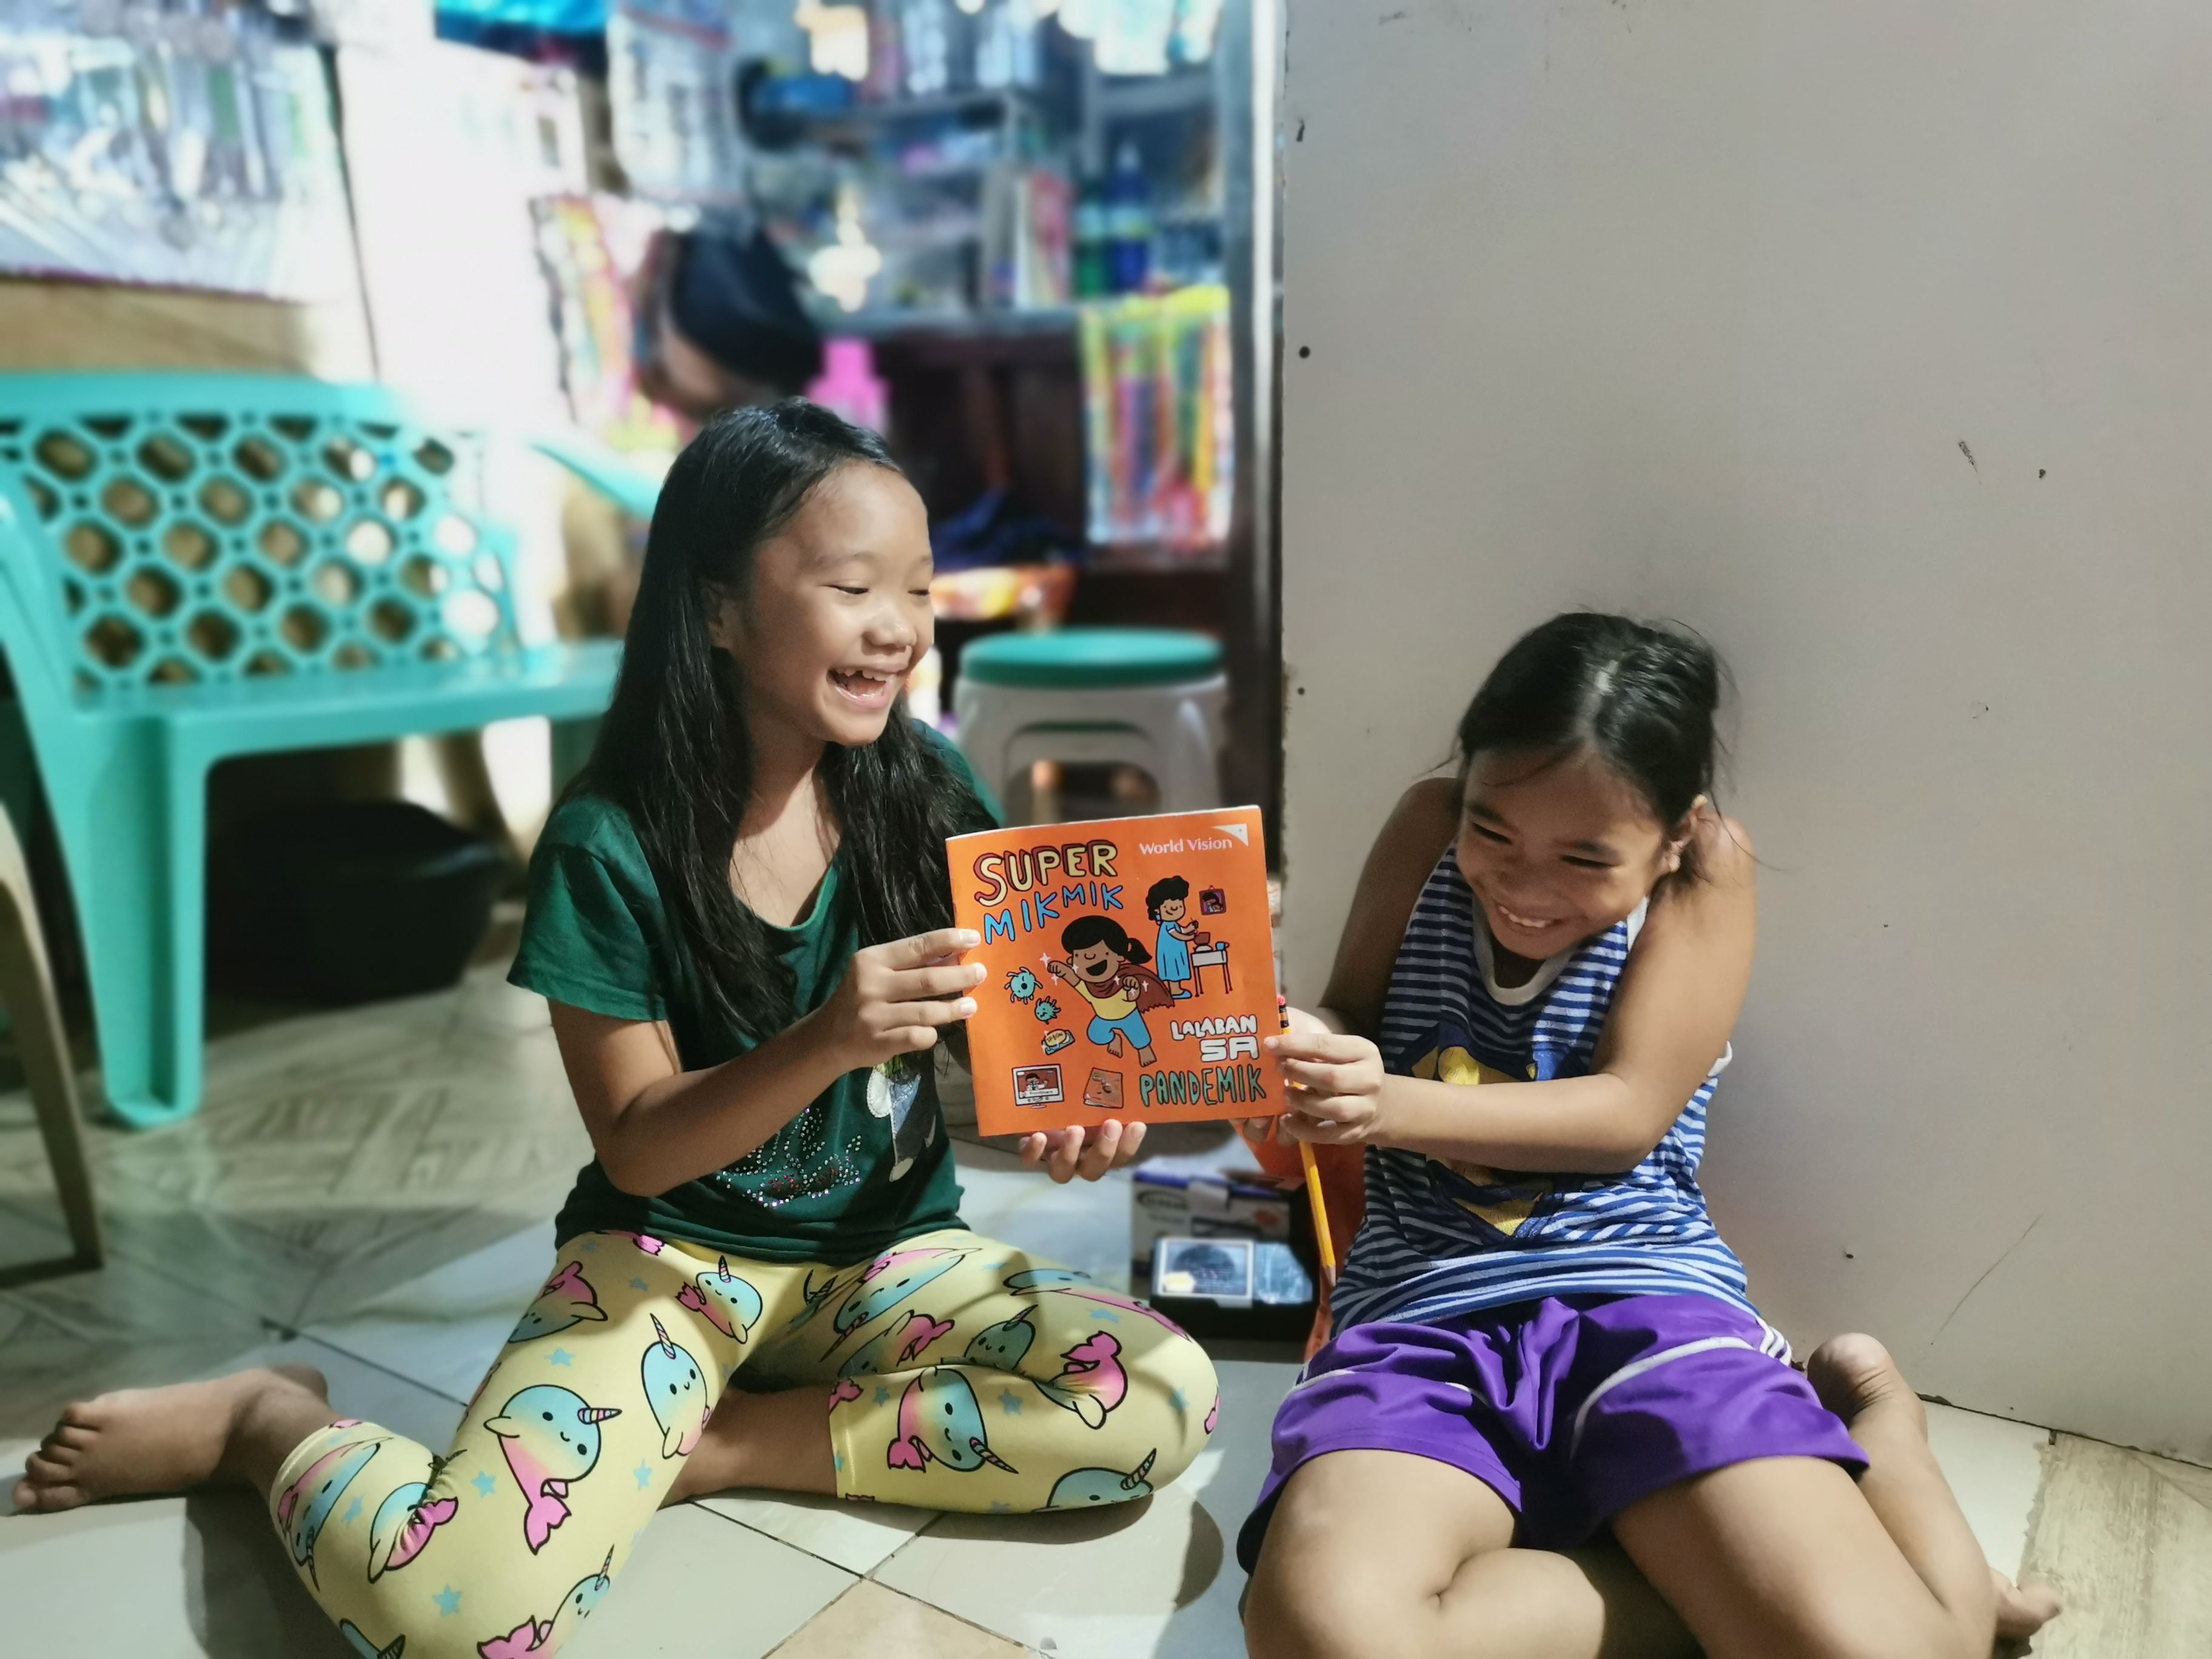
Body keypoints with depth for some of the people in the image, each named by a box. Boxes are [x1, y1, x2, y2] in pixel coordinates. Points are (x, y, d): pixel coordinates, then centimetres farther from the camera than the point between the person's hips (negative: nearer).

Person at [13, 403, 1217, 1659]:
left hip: (890, 1249, 4)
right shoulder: (611, 848, -14)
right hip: (670, 1253, -3)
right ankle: (271, 1426, 11)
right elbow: (638, 1147, -12)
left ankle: (709, 1444, -6)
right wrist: (826, 1042, -30)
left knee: (1167, 1401, -20)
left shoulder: (929, 791, -5)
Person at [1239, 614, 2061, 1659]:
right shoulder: (1429, 832, 6)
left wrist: (1395, 1108, -22)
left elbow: (1627, 1112, -7)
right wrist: (1318, 1048, -17)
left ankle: (1868, 1418, 10)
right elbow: (1347, 1019, 9)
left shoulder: (1708, 868, 1)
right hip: (1424, 1309, 2)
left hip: (1644, 1296, -1)